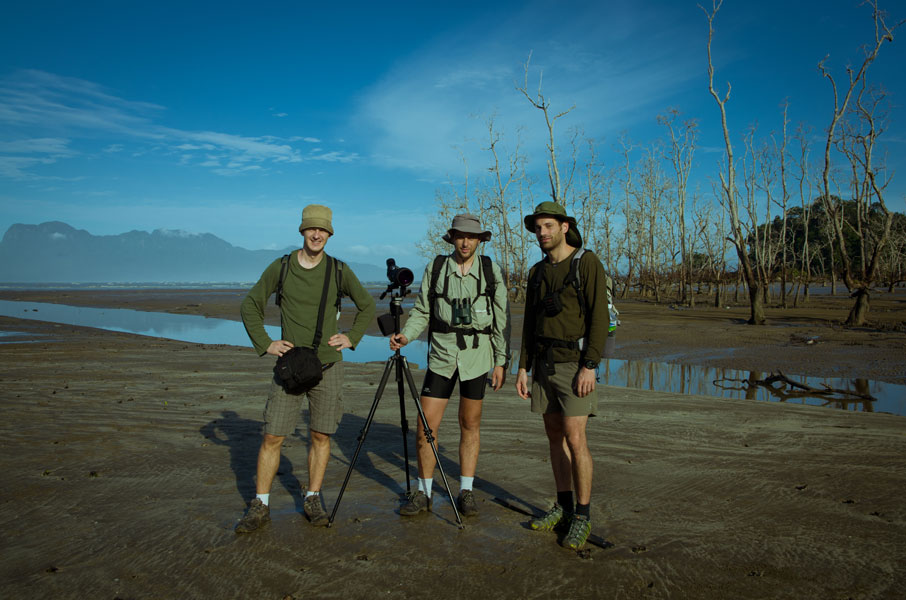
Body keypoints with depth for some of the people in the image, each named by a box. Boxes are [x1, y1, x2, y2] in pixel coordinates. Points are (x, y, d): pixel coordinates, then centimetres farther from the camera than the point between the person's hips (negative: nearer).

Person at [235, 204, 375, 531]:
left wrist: (352, 337, 0)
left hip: (328, 365, 1)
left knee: (321, 435, 7)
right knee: (272, 436, 1)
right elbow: (250, 305, 6)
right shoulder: (280, 267, -2)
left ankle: (312, 500, 22)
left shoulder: (339, 270, -1)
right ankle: (260, 507, 14)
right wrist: (264, 343, -4)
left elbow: (367, 306, 12)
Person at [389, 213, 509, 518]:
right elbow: (422, 311, 6)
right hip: (442, 354, 1)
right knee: (426, 425, -2)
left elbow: (501, 319, 4)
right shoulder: (435, 268, 2)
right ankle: (423, 493, 14)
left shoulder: (491, 271, 2)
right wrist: (405, 336, -12)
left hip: (477, 355, 0)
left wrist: (501, 361, 0)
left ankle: (466, 492, 21)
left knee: (470, 425, 8)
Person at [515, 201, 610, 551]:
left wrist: (590, 366, -21)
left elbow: (599, 317, -14)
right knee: (555, 435, 10)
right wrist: (523, 367, 9)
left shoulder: (587, 264, -9)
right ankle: (563, 507, 22)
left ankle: (582, 517, 2)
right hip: (545, 363, 7)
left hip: (576, 363, -7)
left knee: (575, 438, -10)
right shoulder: (537, 272, 11)